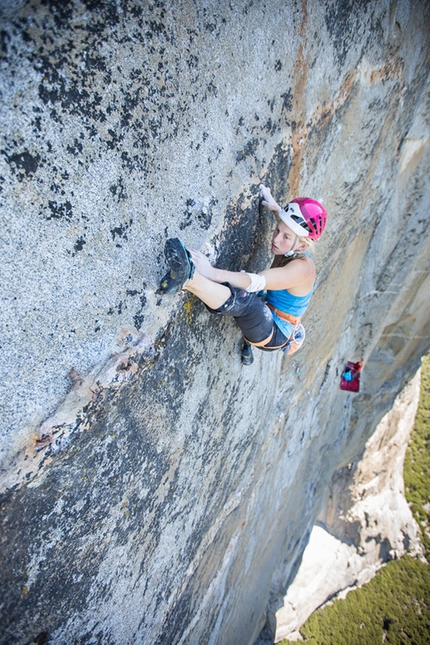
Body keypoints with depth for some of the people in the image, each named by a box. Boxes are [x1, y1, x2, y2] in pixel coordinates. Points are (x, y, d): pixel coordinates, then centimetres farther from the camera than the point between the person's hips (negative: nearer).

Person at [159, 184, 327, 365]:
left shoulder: (302, 267, -24)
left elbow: (257, 282, -36)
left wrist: (213, 273, -47)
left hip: (275, 335, -9)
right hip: (267, 322, 10)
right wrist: (275, 208, 24)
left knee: (247, 298, -38)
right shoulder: (291, 250, 1)